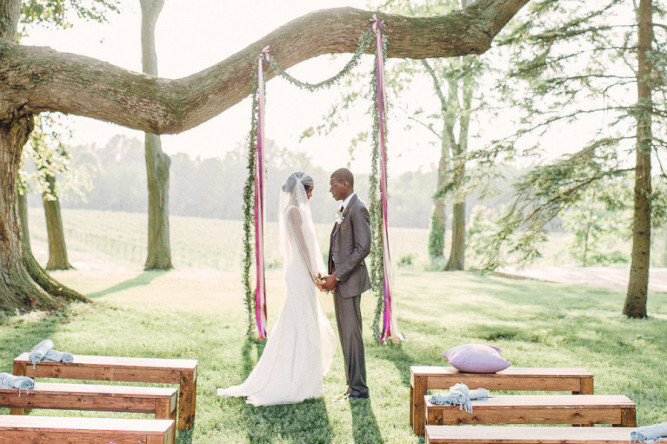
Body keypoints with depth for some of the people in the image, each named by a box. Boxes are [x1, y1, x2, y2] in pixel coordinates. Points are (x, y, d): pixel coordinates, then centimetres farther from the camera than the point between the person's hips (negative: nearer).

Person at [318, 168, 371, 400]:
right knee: (345, 335, 12)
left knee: (352, 334, -5)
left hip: (350, 280, -10)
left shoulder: (358, 209, -12)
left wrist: (337, 276, -18)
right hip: (339, 280, 10)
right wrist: (330, 277, 11)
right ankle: (353, 384, 19)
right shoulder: (344, 209, 17)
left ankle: (359, 388, 4)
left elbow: (363, 248, -19)